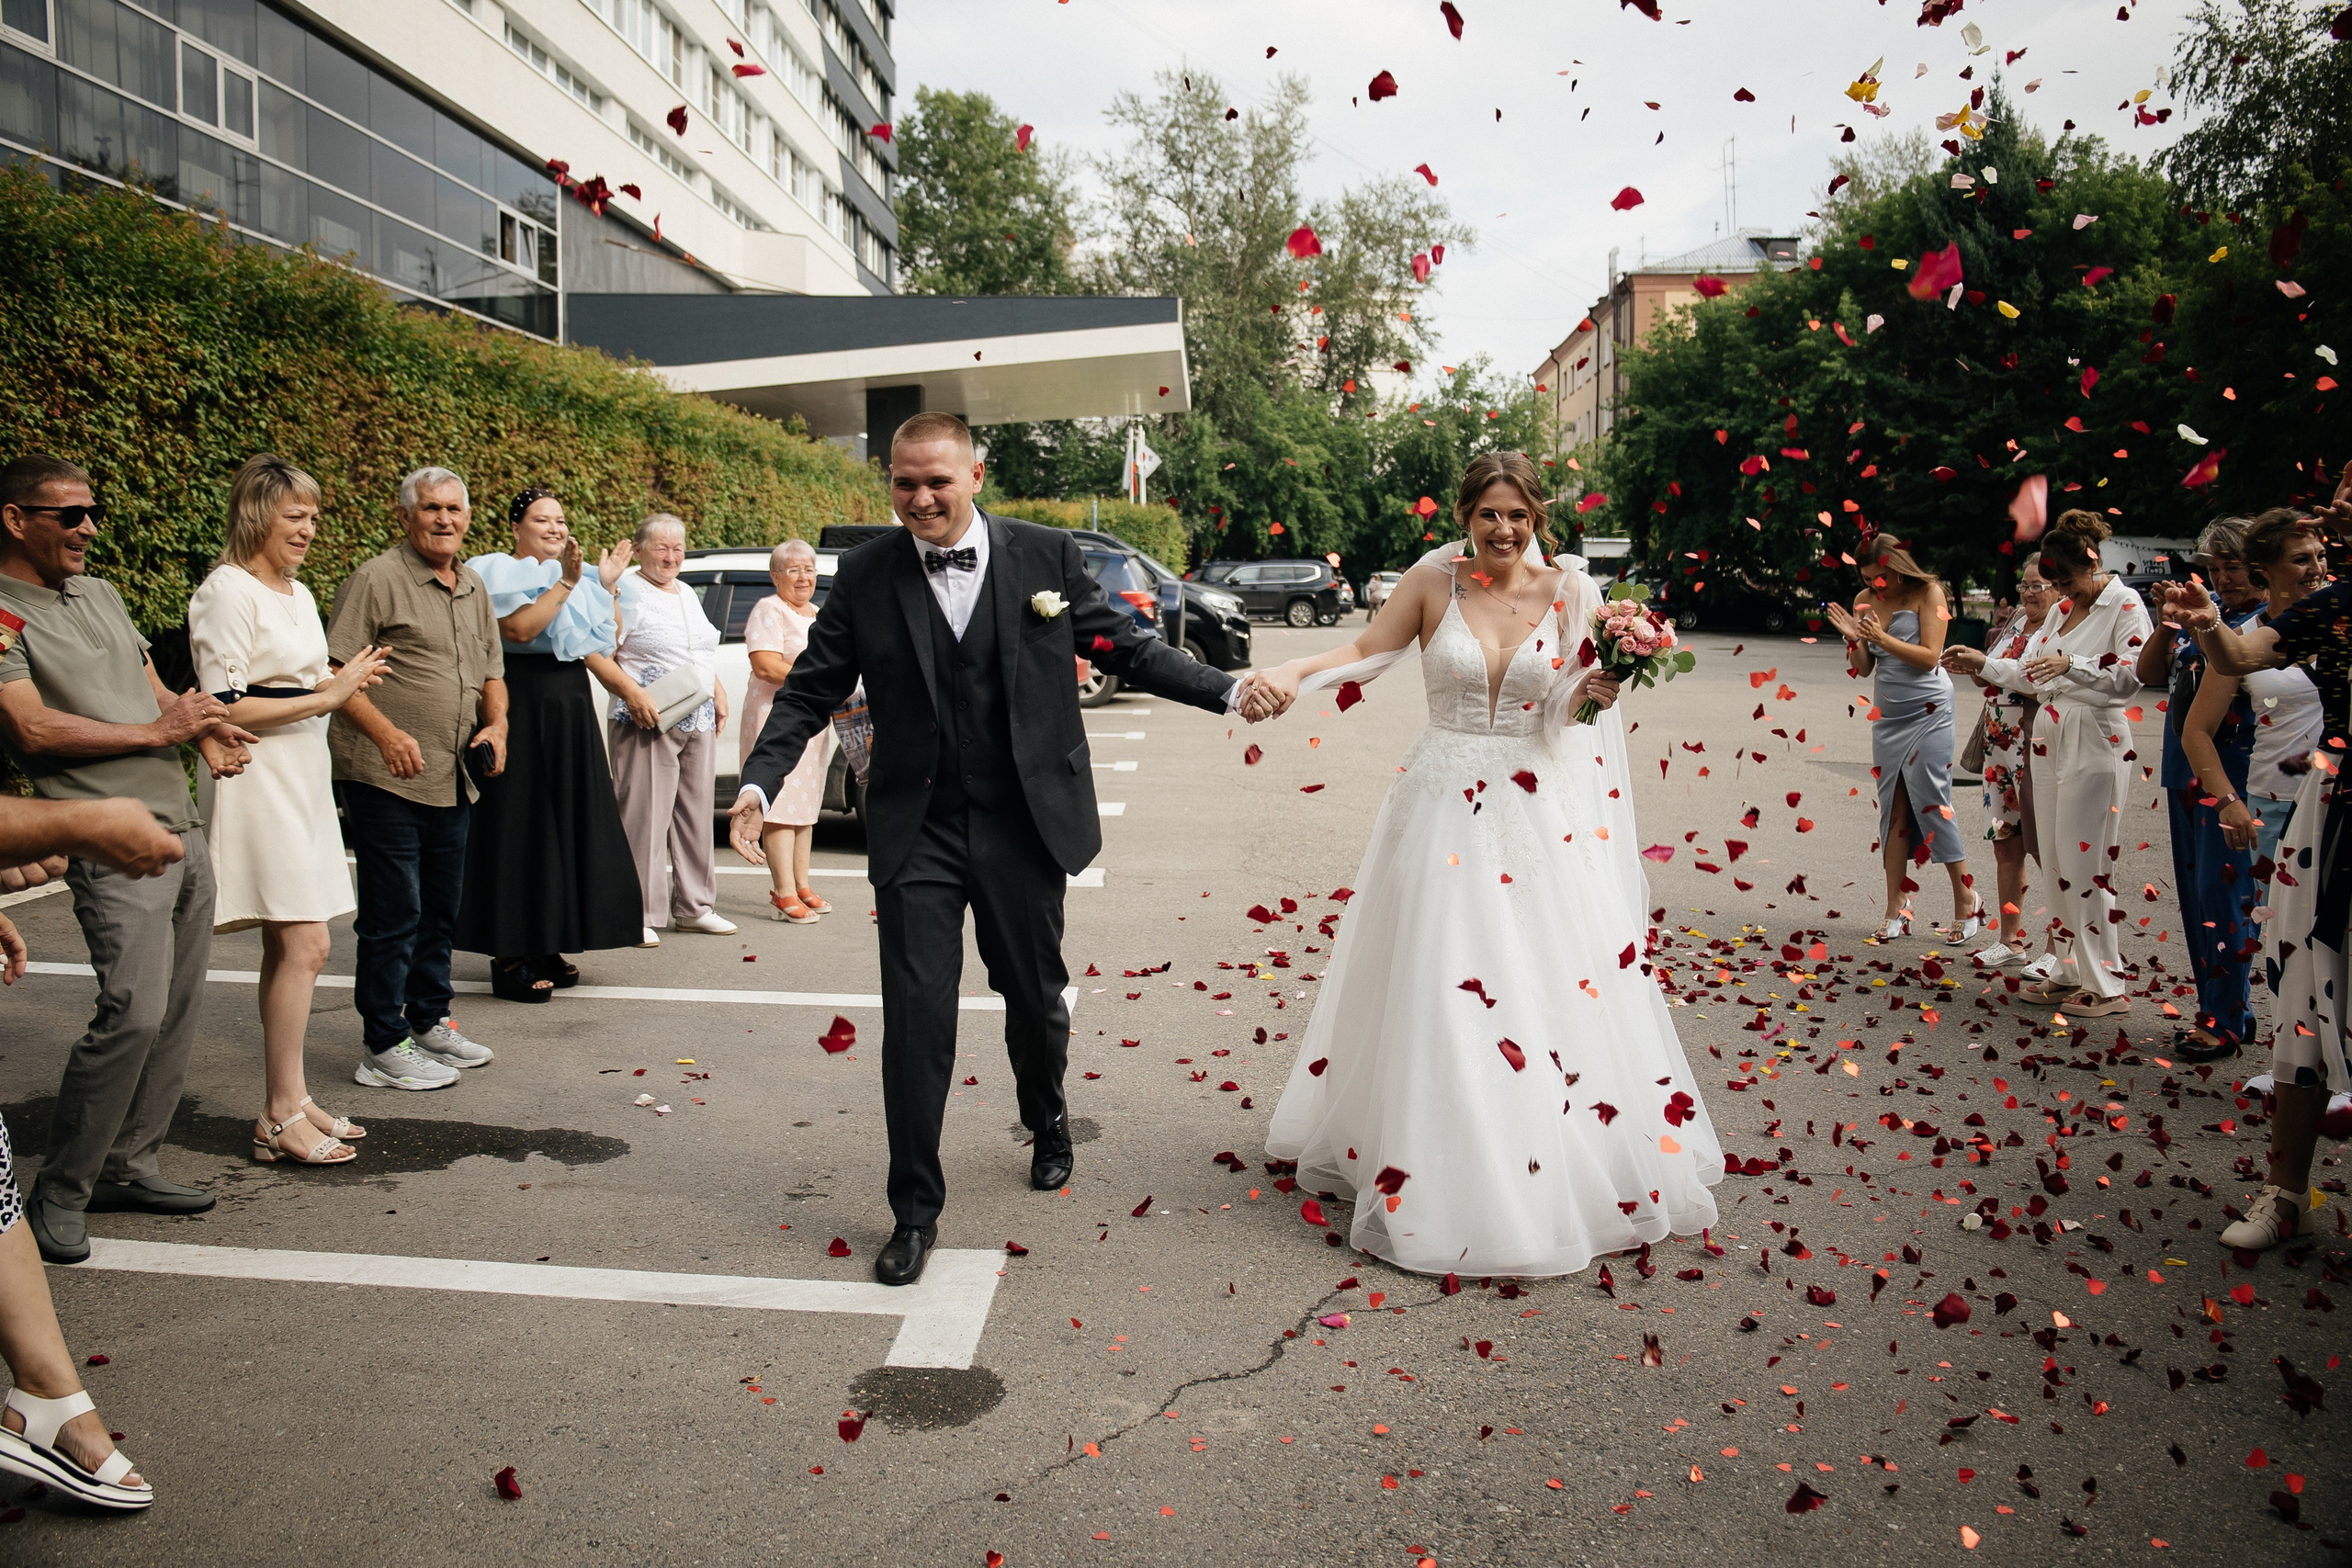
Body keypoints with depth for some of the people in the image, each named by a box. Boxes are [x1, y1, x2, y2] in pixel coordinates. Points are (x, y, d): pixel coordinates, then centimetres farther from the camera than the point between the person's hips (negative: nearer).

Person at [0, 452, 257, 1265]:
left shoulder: (101, 595, 18)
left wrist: (206, 729, 3)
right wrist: (156, 731, -9)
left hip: (183, 827, 8)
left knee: (177, 1010, 9)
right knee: (134, 1013, -14)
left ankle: (126, 1166, 21)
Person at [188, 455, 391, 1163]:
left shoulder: (297, 592, 15)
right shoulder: (227, 591, -11)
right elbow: (224, 707, -18)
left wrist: (345, 681, 8)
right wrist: (326, 695, -17)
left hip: (305, 780, 9)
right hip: (260, 782, -9)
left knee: (288, 946, 10)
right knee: (304, 945, -11)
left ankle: (286, 1103, 17)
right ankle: (282, 1117, -2)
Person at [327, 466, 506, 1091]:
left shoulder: (474, 589, 15)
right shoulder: (377, 579, -7)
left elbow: (491, 670, 23)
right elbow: (337, 671, -12)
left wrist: (496, 724, 5)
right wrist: (387, 733, -22)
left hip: (453, 777, 7)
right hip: (385, 775, -7)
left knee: (441, 908, 16)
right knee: (393, 913, -3)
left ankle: (430, 1021, 29)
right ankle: (384, 1046, 6)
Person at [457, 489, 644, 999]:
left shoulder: (569, 574, 18)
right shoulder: (499, 573, -3)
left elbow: (603, 645, 15)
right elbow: (520, 629, -20)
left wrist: (604, 585, 8)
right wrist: (568, 583, -19)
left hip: (571, 708, 7)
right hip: (523, 707, -7)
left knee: (566, 827, 7)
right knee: (521, 830, -7)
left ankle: (546, 947, 16)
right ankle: (509, 957, -2)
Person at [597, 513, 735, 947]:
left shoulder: (688, 594, 19)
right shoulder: (627, 592, -5)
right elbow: (596, 655, -12)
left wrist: (718, 694, 14)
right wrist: (631, 692, -23)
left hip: (698, 722, 8)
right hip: (649, 722, -7)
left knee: (695, 814, 11)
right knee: (644, 816, -8)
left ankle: (694, 907, 20)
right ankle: (639, 915, -2)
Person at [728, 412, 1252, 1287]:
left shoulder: (1048, 556, -2)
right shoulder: (864, 577, -1)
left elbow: (1125, 649, 2)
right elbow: (810, 691, 3)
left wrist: (1230, 692, -7)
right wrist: (760, 780, -11)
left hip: (1025, 823, 1)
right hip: (917, 831, 0)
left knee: (1034, 996, 17)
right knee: (916, 1017, -4)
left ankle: (1048, 1124, 48)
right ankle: (915, 1209, 12)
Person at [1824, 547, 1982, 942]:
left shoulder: (1928, 593, -7)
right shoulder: (1865, 600, 6)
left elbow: (1929, 657, -13)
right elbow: (1863, 669, 7)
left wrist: (1883, 638, -23)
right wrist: (1854, 638, -12)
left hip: (1929, 711, -5)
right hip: (1887, 713, 5)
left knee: (1931, 802, -8)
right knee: (1893, 806, 3)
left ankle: (1967, 902, 6)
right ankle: (1897, 909, 6)